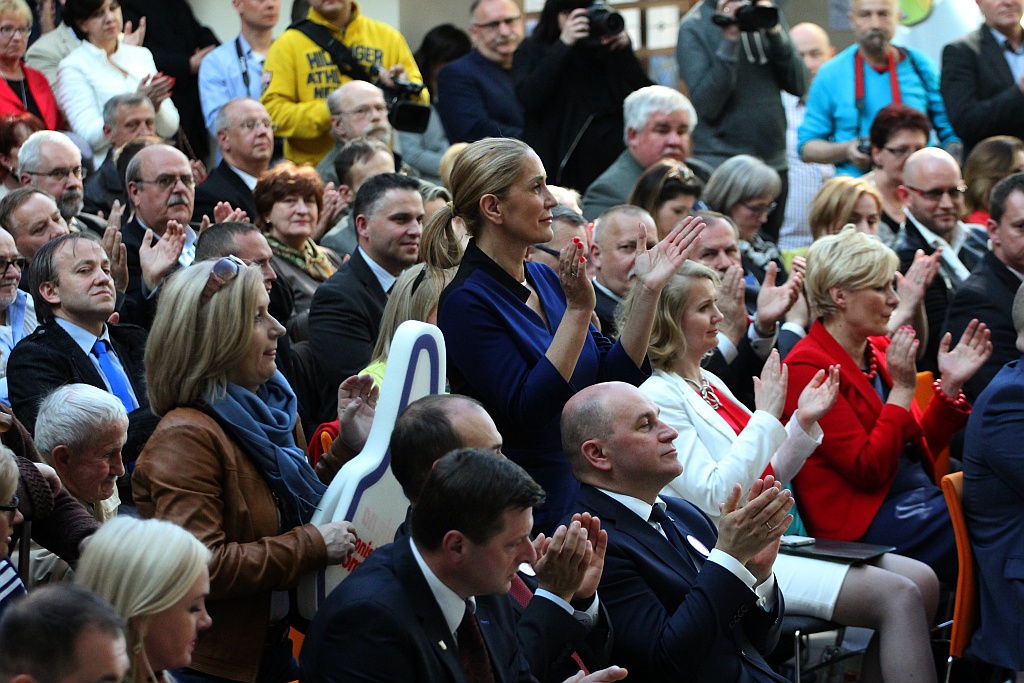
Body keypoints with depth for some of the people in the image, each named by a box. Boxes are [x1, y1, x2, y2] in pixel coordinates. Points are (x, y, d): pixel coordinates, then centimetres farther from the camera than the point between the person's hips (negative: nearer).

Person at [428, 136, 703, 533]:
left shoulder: (546, 281, 11)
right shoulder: (467, 302, -12)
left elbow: (614, 379, 10)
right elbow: (525, 411, -21)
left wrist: (648, 290, 2)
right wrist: (578, 310, -23)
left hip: (579, 497, 7)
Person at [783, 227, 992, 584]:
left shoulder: (881, 351, 14)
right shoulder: (807, 367, -10)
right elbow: (869, 470, -15)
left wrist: (950, 384, 6)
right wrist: (903, 389, -14)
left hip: (925, 499, 8)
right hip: (866, 525, -8)